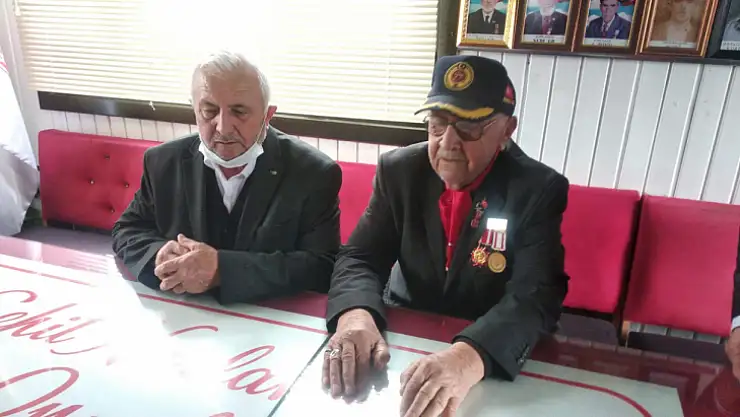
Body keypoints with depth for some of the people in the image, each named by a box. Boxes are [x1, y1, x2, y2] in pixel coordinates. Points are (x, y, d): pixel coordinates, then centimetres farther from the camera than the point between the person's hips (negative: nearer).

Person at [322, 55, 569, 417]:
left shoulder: (540, 189, -13)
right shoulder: (398, 170, -6)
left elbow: (537, 294, -23)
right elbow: (360, 257, -8)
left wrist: (469, 356, -42)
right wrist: (355, 315, -31)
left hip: (492, 352, -1)